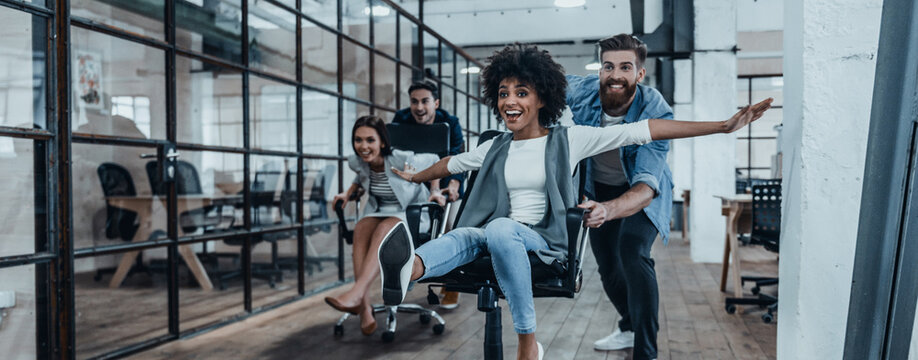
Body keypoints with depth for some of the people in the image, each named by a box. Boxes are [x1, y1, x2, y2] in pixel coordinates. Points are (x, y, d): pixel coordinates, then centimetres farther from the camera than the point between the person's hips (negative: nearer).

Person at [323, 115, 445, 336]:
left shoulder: (403, 160, -22)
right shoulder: (356, 162, -7)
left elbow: (434, 161, -1)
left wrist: (435, 191, -5)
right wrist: (349, 192, 5)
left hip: (412, 211, -4)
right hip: (379, 210, 4)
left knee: (384, 229, -37)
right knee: (361, 228, -31)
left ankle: (356, 294, -47)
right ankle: (364, 306, -39)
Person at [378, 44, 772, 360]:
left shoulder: (568, 140, 4)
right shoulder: (496, 148, 17)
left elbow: (646, 130, -2)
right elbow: (453, 163, 36)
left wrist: (723, 125, -6)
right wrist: (415, 177, 52)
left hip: (546, 243, -3)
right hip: (501, 236, 3)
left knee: (500, 229, -37)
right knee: (465, 235, -32)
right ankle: (409, 269, -67)